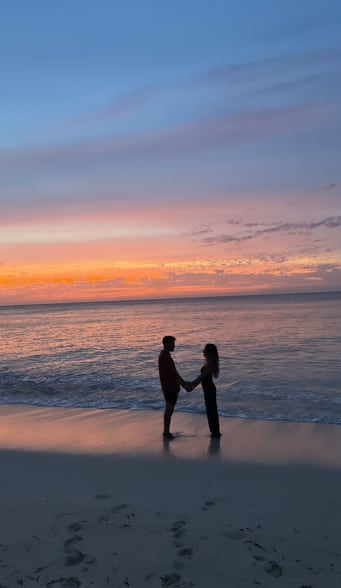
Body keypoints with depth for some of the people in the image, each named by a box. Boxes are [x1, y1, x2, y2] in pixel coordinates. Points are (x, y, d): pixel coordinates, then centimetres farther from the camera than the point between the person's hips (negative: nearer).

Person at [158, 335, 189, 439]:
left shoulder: (165, 355, 12)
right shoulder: (165, 357, -21)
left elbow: (174, 372, 17)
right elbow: (174, 374, -21)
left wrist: (184, 382, 16)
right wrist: (183, 385, -16)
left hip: (170, 387, 10)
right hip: (170, 388, -10)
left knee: (169, 409, 16)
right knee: (169, 410, -1)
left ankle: (166, 431, 24)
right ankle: (166, 433, 8)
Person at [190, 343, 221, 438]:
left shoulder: (209, 364, -23)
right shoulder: (209, 362, 7)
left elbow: (201, 377, -23)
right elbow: (202, 375, 15)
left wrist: (192, 387, -17)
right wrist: (192, 383, 16)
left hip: (209, 390, -10)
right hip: (209, 389, 10)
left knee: (211, 410, 2)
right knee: (211, 410, 17)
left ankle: (216, 433, 14)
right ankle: (215, 432, 28)